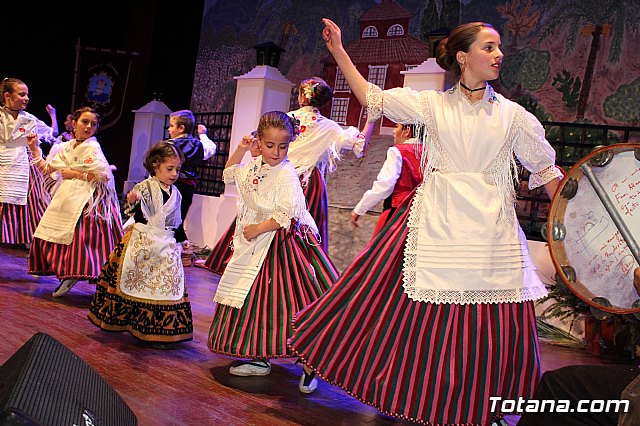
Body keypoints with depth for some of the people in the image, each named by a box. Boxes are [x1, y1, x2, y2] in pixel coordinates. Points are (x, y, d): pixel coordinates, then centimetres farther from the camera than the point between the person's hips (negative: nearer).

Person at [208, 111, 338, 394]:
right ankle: (260, 360, 29)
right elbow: (229, 175, 27)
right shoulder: (253, 166, 7)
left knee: (286, 304, -8)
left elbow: (285, 215, -25)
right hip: (255, 248, 8)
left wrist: (256, 229, -17)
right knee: (254, 301, 14)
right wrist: (240, 150, 14)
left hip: (281, 245, -8)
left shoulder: (286, 174, -17)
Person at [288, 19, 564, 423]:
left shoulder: (512, 115, 6)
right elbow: (372, 97, 6)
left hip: (490, 228, 1)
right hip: (435, 220, -1)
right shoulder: (432, 104, 5)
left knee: (496, 327, 2)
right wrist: (339, 52, 5)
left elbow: (546, 170, 11)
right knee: (415, 310, 2)